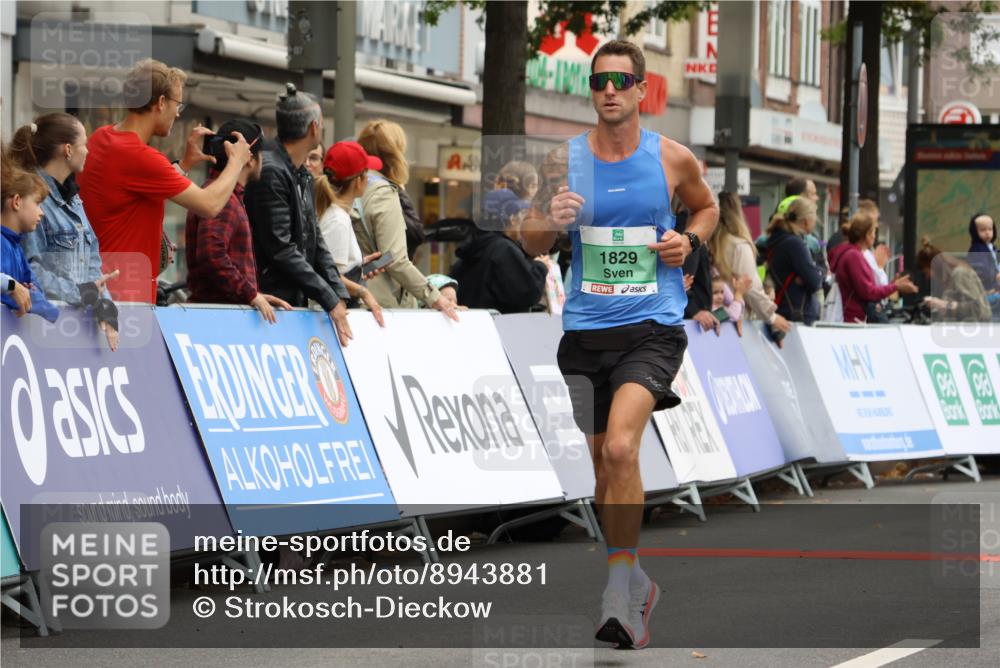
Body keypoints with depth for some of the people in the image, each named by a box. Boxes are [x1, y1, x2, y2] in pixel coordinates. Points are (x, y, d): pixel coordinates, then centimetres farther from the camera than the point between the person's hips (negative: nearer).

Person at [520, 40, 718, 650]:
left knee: (620, 447, -24)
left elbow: (706, 206, 19)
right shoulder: (565, 159, 1)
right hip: (586, 328, 3)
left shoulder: (673, 158, -1)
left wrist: (690, 240, -2)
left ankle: (619, 590, -19)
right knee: (603, 464, 12)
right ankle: (635, 585, 32)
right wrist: (552, 222, -16)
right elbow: (530, 243, 6)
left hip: (654, 328, -3)